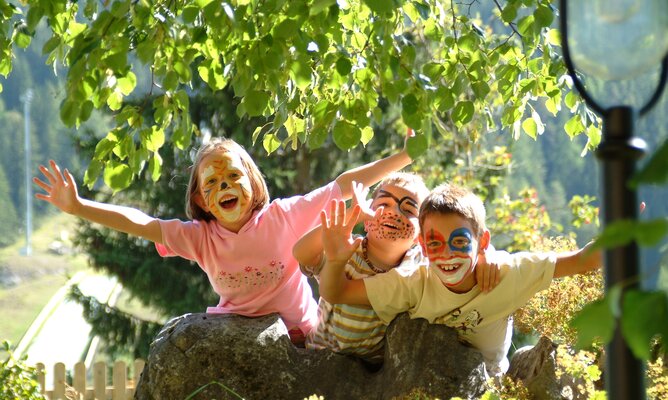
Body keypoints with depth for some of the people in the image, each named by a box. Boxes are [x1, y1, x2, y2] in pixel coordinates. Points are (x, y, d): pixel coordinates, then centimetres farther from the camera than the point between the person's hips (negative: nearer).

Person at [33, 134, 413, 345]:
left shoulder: (283, 216, -12)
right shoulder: (200, 237, -5)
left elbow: (344, 185, -12)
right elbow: (140, 223, -10)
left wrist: (403, 156, -14)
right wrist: (78, 206, -17)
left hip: (299, 334, -2)